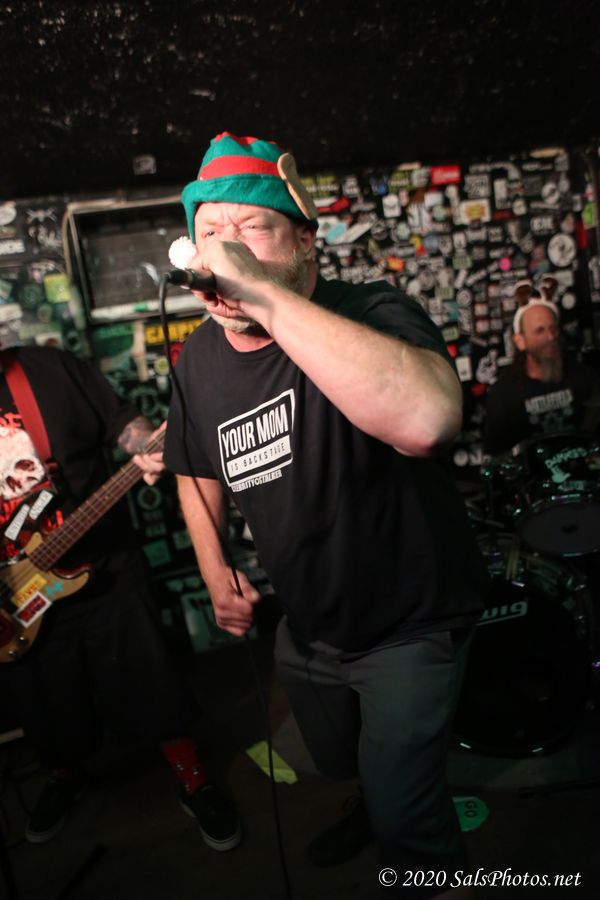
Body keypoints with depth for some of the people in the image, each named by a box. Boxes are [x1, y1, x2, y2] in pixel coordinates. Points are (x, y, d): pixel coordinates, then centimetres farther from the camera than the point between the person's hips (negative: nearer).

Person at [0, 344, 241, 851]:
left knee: (150, 691, 8)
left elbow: (122, 420, -1)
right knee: (49, 711, 22)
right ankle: (65, 778, 53)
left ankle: (195, 784, 32)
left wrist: (147, 448, -24)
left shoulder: (49, 367, -9)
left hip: (105, 572, -2)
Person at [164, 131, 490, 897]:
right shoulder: (199, 356, -6)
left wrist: (263, 294, -50)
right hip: (306, 628, 7)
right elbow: (197, 470, 11)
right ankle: (372, 810, 65)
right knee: (339, 763, 31)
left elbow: (426, 421, -51)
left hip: (410, 628, -6)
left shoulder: (373, 314, -27)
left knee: (407, 820, 3)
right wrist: (215, 570, -1)